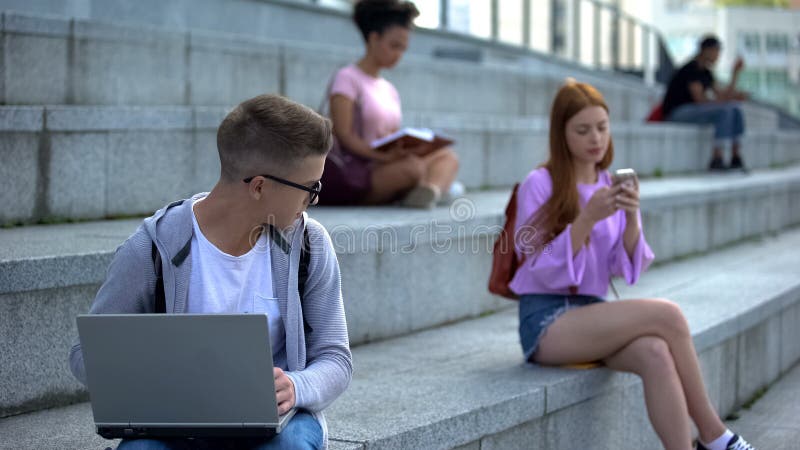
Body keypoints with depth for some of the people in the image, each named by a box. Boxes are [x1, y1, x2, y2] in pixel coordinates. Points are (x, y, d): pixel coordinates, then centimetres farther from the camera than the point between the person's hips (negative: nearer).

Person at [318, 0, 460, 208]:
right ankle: (440, 184, -8)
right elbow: (344, 136, -13)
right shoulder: (347, 78, -2)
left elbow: (393, 142, 17)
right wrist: (384, 156, -27)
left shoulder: (390, 90, 21)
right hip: (353, 174, -8)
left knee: (447, 155, -11)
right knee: (413, 167, -35)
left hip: (383, 172, 8)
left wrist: (406, 150, -8)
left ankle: (430, 190, -39)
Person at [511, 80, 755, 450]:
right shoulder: (540, 185, -5)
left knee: (656, 355, -31)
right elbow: (541, 270, -11)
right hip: (546, 321, -5)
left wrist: (632, 218, -15)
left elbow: (628, 269, 4)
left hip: (593, 313, 5)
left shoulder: (613, 187, 10)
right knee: (667, 315, -24)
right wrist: (588, 218, -21)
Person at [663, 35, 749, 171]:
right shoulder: (691, 69, -15)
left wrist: (736, 73, 8)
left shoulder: (705, 73, 14)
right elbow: (699, 99, -23)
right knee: (723, 110, -26)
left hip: (692, 111, 10)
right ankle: (716, 160, -28)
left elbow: (722, 95, 11)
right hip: (677, 113, -10)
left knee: (735, 110, 0)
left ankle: (736, 157, -8)